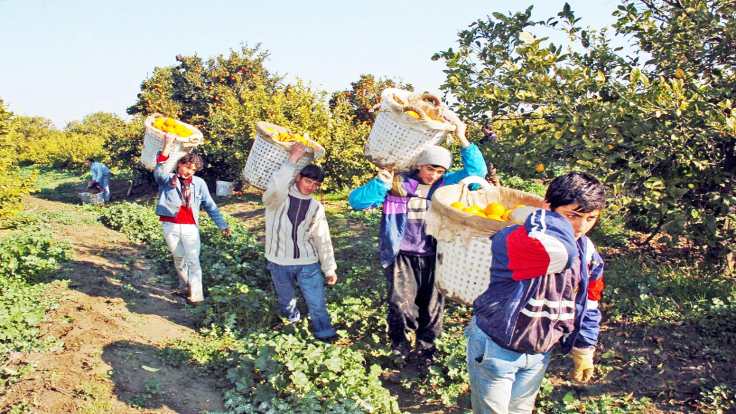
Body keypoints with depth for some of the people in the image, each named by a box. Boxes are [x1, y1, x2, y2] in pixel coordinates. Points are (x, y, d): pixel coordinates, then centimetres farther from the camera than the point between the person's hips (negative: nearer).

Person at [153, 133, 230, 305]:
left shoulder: (199, 183, 3)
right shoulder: (167, 179, 1)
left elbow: (210, 206, 5)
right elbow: (159, 169, -22)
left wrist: (222, 225, 0)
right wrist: (168, 144, -29)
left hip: (190, 227, -1)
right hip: (170, 226, 1)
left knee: (193, 260, -8)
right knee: (179, 260, 14)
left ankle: (196, 295, -6)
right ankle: (185, 288, 33)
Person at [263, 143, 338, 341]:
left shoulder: (316, 207, 2)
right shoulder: (278, 199, -9)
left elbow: (323, 240, 5)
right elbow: (275, 187, -35)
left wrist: (329, 268, 4)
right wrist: (292, 159, -35)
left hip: (308, 263, 1)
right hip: (279, 262, -1)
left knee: (317, 302, -3)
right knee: (286, 300, 20)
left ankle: (325, 333, 12)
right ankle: (292, 317, 49)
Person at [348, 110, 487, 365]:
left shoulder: (445, 184, 1)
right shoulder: (396, 183, -7)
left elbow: (476, 171, -7)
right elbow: (356, 201, -11)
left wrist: (462, 140, -18)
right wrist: (381, 184, -26)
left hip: (432, 256, 3)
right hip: (402, 255, -3)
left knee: (432, 305, 14)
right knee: (401, 304, -11)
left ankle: (425, 346, 38)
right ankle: (399, 344, 18)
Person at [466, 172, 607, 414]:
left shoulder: (588, 255, -4)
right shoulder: (513, 240, -29)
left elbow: (588, 305, 10)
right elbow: (557, 249, -50)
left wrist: (584, 349, 14)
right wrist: (544, 217, -32)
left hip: (539, 354, 6)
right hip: (495, 349, -6)